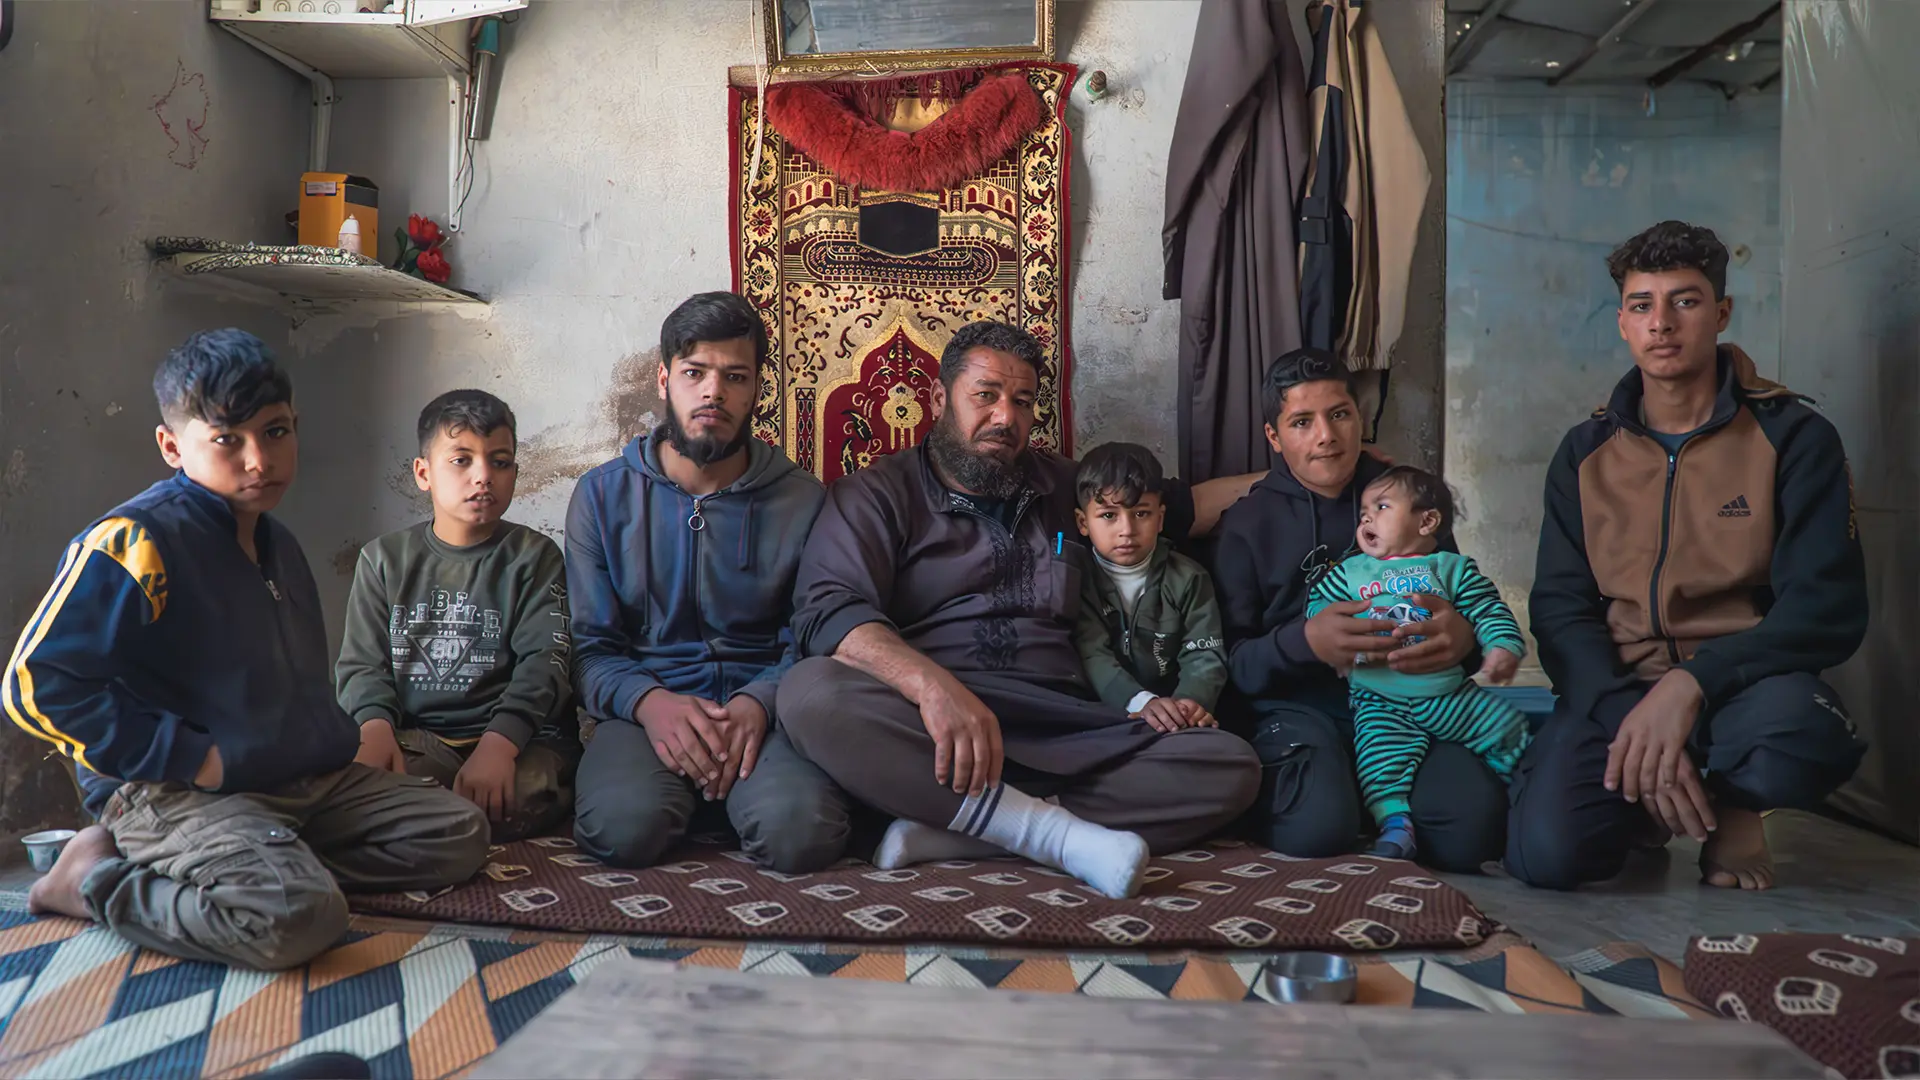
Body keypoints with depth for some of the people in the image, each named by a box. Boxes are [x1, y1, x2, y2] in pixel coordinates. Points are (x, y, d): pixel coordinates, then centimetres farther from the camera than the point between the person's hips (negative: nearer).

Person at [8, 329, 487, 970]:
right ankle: (95, 882, -7)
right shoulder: (136, 543, -13)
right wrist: (191, 758, -18)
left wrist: (334, 743, 9)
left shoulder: (277, 544, 15)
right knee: (298, 916, -33)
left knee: (460, 834, 2)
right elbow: (36, 684, -18)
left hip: (304, 780, 9)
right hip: (172, 793, -8)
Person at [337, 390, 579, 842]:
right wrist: (375, 728, -17)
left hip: (514, 735, 0)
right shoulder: (384, 559, 16)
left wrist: (498, 744, -24)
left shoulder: (534, 557, 8)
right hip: (415, 735, 0)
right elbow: (362, 663, 7)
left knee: (525, 791, -34)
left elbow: (544, 662, -5)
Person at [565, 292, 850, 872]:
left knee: (800, 830, -31)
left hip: (763, 708, 0)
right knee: (623, 826, -32)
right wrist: (649, 701, -17)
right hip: (643, 707, 0)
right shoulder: (602, 495, 8)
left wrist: (756, 703, -17)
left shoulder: (800, 499, 7)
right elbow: (590, 645, 5)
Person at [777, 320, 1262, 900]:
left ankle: (946, 833, -27)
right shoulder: (876, 493, 8)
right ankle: (1055, 831, -28)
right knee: (810, 693, -34)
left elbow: (1186, 502, 37)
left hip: (1063, 731, 4)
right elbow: (827, 610, -10)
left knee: (1231, 765, -20)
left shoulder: (1063, 487, 24)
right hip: (920, 729, -4)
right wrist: (933, 685, -27)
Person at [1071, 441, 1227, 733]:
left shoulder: (1188, 579, 6)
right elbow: (1091, 657, -12)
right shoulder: (1078, 579, 0)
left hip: (1177, 721, 1)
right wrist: (1141, 702, -28)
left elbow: (1205, 655, -3)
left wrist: (1189, 703, -23)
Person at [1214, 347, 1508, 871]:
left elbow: (1467, 606, 15)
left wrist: (1462, 636, -12)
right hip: (1298, 706, -2)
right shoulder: (1248, 523, 6)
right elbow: (1232, 661, 0)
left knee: (1475, 823, -26)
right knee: (1319, 827, -32)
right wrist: (1305, 641, -22)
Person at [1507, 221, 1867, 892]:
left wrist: (1691, 684, -24)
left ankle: (1732, 805, -1)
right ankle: (1645, 800, 11)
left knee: (1797, 740, -39)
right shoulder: (1585, 453, 8)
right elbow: (1560, 609, 1)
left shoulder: (1794, 438, 0)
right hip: (1615, 693, 2)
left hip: (1742, 686, -1)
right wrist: (1629, 718, -18)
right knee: (1546, 852, -25)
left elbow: (1829, 607, -9)